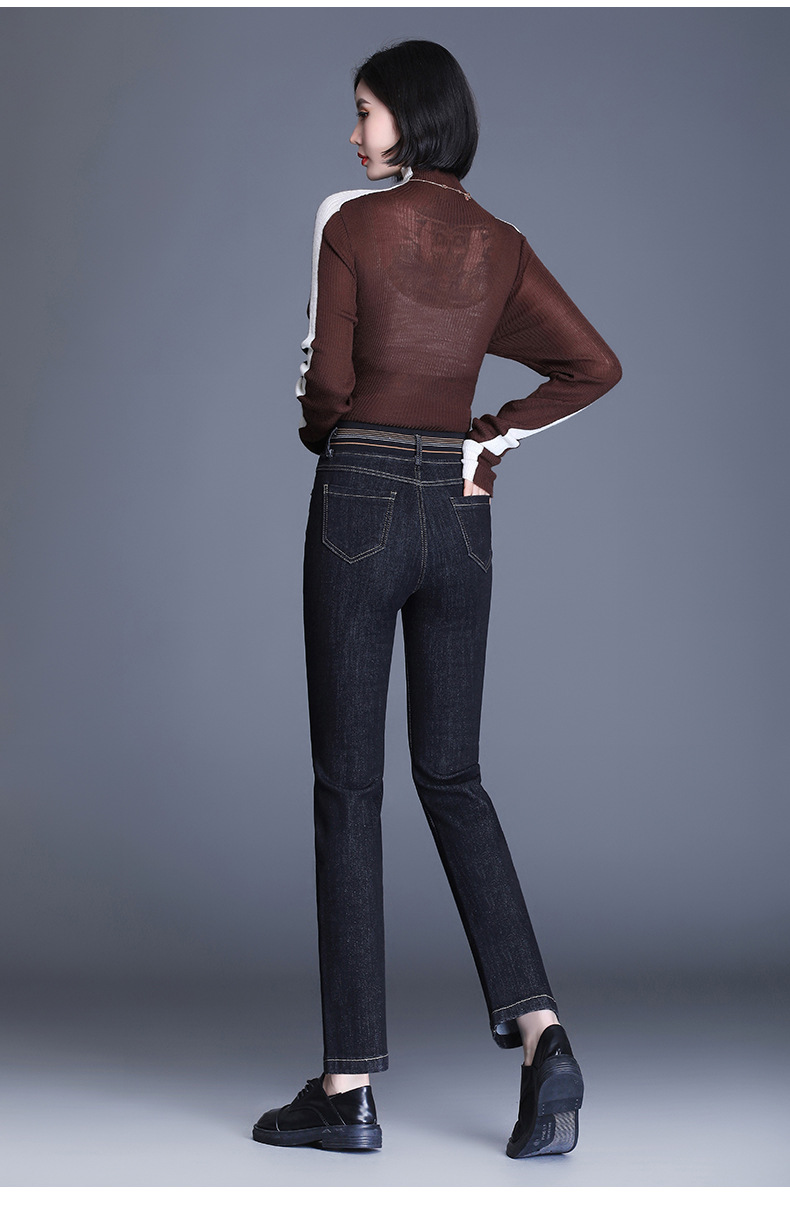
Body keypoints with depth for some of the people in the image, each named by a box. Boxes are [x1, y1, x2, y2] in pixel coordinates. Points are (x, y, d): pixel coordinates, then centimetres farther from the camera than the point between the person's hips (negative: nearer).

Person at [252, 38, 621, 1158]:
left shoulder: (349, 222, -6)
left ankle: (351, 1084, 2)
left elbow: (326, 375, -9)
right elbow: (596, 365, 4)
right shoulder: (499, 244, 9)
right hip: (459, 509, 5)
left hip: (359, 503, -5)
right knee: (452, 777, 12)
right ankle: (540, 1032, -3)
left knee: (348, 784, 0)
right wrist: (494, 440, 5)